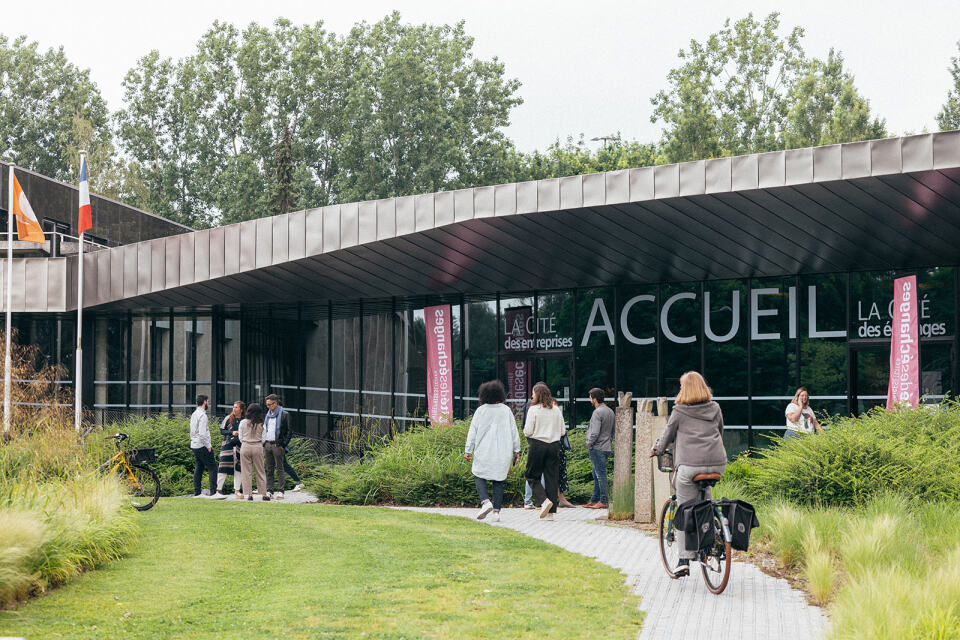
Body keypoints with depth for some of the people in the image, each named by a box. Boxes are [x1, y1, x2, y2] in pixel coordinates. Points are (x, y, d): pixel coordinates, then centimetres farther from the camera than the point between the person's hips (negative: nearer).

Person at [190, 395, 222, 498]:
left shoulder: (194, 414, 14)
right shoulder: (202, 415, -16)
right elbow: (202, 433, -22)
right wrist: (209, 446, -15)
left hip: (194, 445, 10)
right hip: (202, 446, -10)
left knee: (198, 469, 12)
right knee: (212, 468, -8)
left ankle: (196, 493, 12)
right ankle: (213, 492, -13)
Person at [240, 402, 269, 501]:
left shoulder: (243, 422, -3)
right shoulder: (261, 424, -3)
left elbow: (241, 438, 3)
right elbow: (263, 439, 1)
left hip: (245, 447, -1)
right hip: (258, 447, 1)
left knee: (246, 472, 5)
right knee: (260, 471, 9)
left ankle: (248, 494, 2)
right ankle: (264, 494, 11)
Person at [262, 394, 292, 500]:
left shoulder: (284, 415, -3)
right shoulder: (268, 415, 18)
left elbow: (288, 431, -5)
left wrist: (283, 445, -12)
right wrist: (264, 443, 13)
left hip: (278, 445, -6)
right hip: (267, 444, 6)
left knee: (280, 469, -3)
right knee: (269, 469, 7)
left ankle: (280, 491, -2)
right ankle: (269, 490, 10)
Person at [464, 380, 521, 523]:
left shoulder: (480, 411, -3)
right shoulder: (506, 410, 2)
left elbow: (473, 431, -3)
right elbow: (514, 431, 4)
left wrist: (468, 450, 1)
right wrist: (516, 451, 11)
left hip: (484, 452, -2)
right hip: (503, 453, 2)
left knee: (479, 476, 11)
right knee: (498, 480, 9)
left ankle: (485, 501, -13)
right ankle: (496, 511, 3)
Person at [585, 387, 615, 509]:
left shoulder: (597, 413, -16)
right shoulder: (610, 411, 13)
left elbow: (595, 432, -22)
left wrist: (589, 444, -8)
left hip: (597, 448, -9)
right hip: (607, 447, 9)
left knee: (600, 474, -5)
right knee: (597, 474, 16)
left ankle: (603, 501, -3)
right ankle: (594, 500, 22)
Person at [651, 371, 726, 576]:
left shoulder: (679, 411, 3)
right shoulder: (715, 409, 13)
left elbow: (667, 436, 13)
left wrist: (656, 450, 32)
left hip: (690, 465, -4)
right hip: (718, 463, 4)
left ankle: (684, 560, 0)